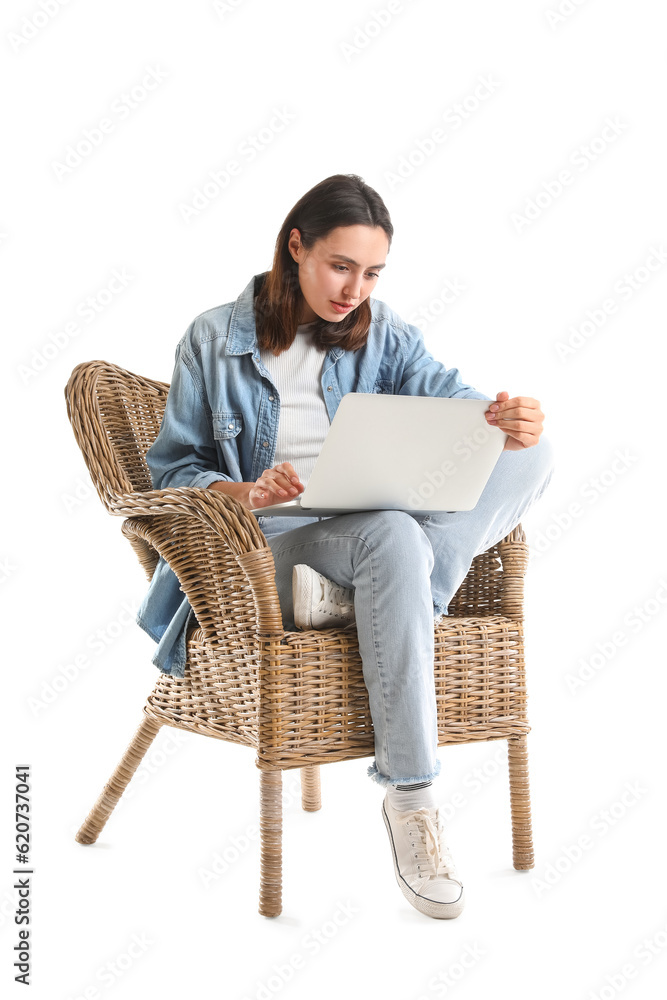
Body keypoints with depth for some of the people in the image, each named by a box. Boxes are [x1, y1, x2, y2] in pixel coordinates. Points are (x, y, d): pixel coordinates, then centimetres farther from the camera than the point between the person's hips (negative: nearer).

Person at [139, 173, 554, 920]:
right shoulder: (214, 340, 4)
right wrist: (247, 493, -19)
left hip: (375, 533, 4)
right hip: (267, 549, -4)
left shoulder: (381, 333, 13)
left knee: (531, 455, -17)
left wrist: (507, 418, -27)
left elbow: (452, 401, -2)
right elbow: (173, 469, 3)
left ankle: (352, 597, -33)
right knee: (392, 535, -39)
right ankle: (409, 798, -34)